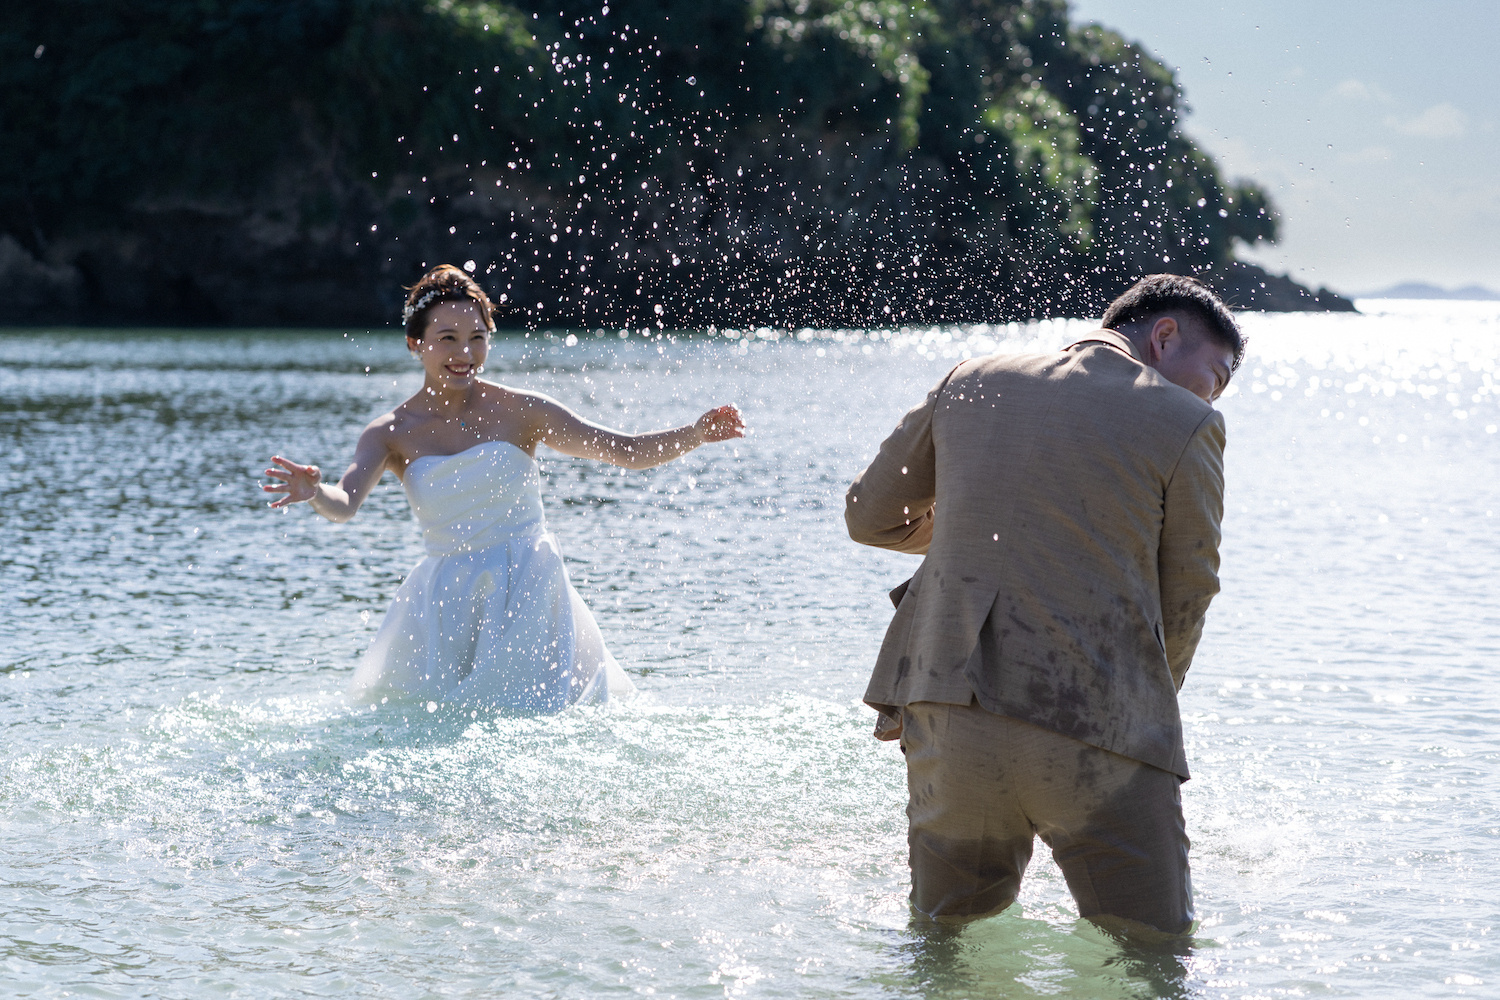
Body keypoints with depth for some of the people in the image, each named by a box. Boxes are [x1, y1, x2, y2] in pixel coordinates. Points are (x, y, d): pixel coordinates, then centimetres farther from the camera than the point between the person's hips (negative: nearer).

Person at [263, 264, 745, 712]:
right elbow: (344, 503, -17)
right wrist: (313, 492, -40)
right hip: (449, 605, 1)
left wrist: (695, 434, -18)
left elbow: (628, 451, -3)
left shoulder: (519, 411, -4)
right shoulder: (392, 433, -1)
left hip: (528, 594, -1)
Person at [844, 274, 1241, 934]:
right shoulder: (1187, 427, -1)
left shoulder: (973, 382, 11)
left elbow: (870, 515, 19)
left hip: (947, 710, 4)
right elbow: (1185, 602, 6)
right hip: (1097, 730, -4)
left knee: (942, 928, 23)